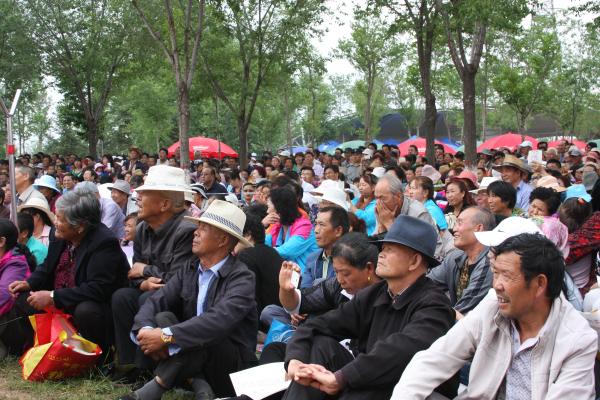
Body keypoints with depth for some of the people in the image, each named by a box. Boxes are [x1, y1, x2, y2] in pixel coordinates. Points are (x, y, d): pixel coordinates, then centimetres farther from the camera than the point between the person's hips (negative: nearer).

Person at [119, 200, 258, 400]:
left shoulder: (242, 278, -17)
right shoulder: (189, 269, 4)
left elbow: (219, 320, -33)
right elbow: (156, 302, -5)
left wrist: (165, 336, -35)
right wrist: (146, 330, -28)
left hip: (233, 360, -6)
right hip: (190, 352, 6)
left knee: (201, 337, -34)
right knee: (163, 317, -17)